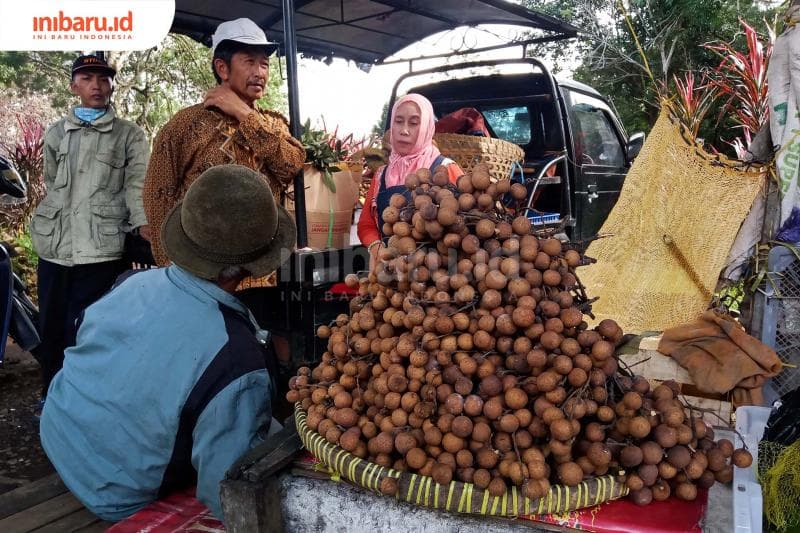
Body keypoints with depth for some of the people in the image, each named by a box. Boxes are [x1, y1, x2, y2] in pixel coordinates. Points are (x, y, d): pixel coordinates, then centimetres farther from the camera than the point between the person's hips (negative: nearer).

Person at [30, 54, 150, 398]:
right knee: (50, 326, 11)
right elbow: (52, 186, 21)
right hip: (55, 246, 4)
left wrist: (146, 228, -19)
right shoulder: (56, 133, 18)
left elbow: (137, 186, -4)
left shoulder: (130, 135, 6)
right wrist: (49, 225, 14)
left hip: (102, 249, -4)